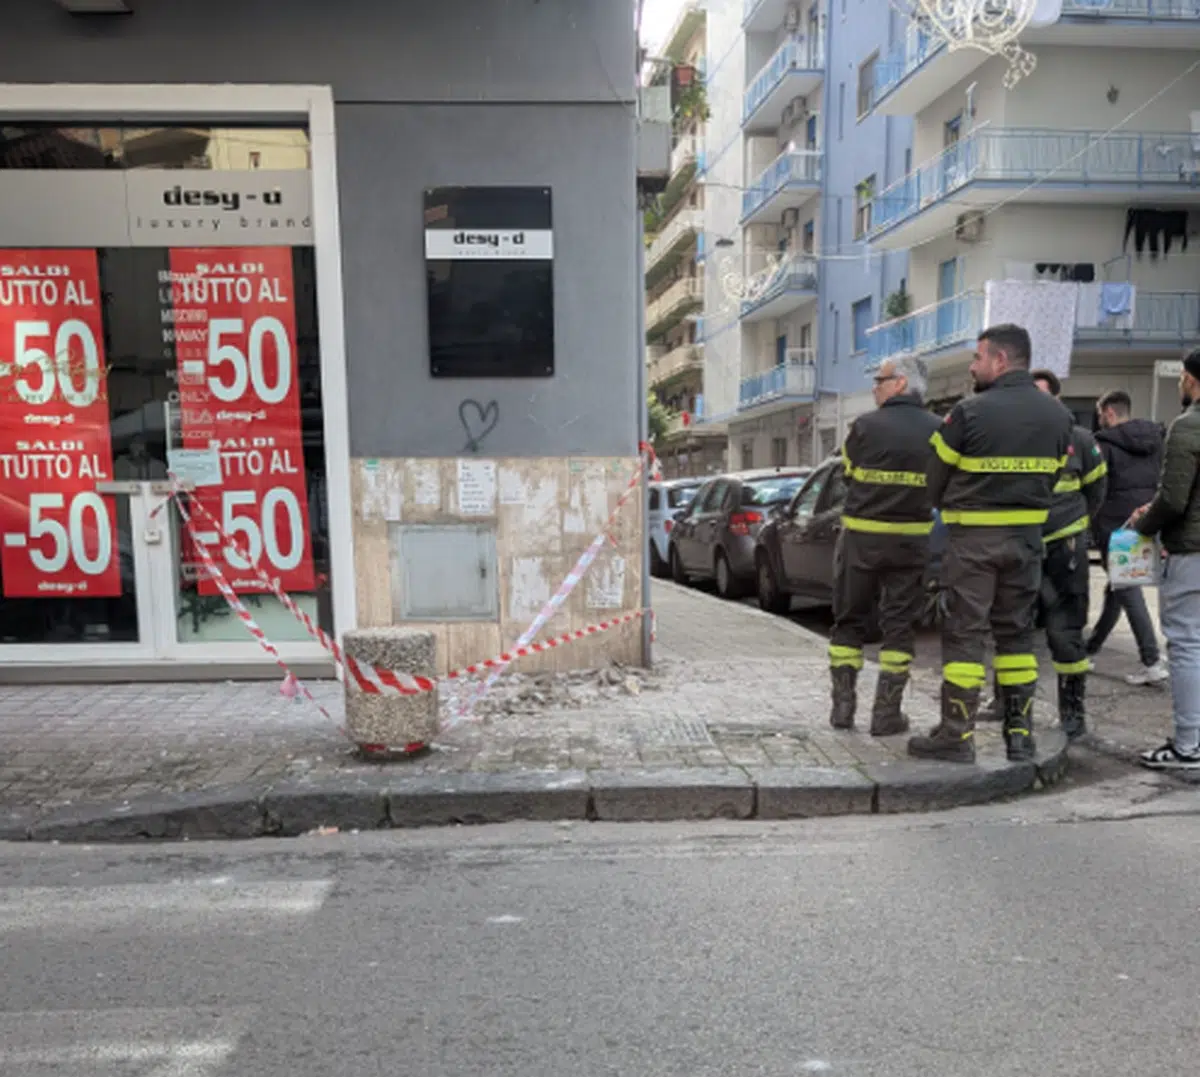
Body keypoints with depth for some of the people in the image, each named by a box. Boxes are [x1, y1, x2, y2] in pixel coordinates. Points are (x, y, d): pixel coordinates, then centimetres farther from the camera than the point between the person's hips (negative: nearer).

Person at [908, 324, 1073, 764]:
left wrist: (948, 511, 16)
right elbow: (1053, 477, 10)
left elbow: (936, 477, -4)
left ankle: (957, 735, 4)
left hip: (973, 536, -5)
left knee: (964, 632, 0)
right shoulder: (1058, 415, 7)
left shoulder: (969, 412, -12)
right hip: (1027, 537, 6)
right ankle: (1020, 733, 19)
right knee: (1017, 632, 13)